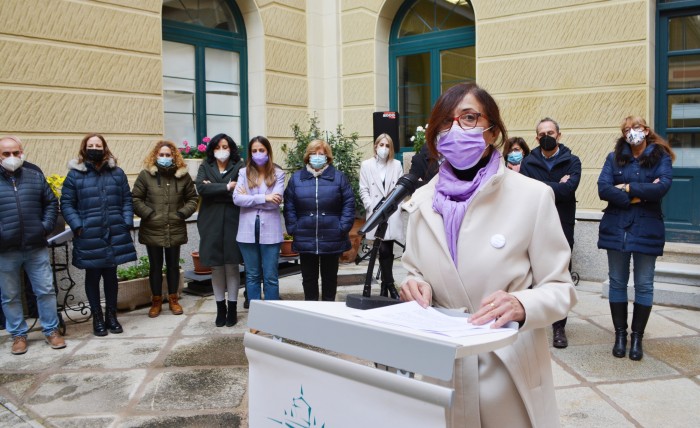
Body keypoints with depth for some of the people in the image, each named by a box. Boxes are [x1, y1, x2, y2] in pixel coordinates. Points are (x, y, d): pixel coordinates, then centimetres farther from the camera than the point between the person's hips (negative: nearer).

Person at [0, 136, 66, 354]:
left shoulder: (35, 177, 6)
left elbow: (51, 203, 13)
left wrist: (46, 226, 1)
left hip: (36, 248, 1)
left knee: (46, 291, 6)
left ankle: (51, 330, 20)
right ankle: (18, 334, 24)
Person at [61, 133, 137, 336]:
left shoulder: (117, 173, 7)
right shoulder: (75, 174, -1)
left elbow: (127, 200, 8)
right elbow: (66, 204, -1)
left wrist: (127, 223, -3)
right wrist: (77, 226, -11)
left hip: (115, 235, 2)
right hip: (89, 237, -2)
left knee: (110, 275, 12)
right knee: (92, 276, 9)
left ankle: (111, 315, 25)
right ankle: (97, 318, 21)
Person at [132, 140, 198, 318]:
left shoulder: (183, 175, 2)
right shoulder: (146, 174, -4)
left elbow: (192, 198, 8)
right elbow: (135, 199, -2)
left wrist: (183, 213, -6)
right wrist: (148, 213, -12)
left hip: (175, 230, 2)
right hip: (152, 230, -1)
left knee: (173, 265, 12)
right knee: (155, 267, 9)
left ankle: (173, 299, 27)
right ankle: (156, 301, 23)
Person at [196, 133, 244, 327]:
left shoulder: (239, 166, 3)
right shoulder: (205, 167, 10)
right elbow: (201, 188, -9)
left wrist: (214, 189, -10)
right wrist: (226, 187, -13)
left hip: (233, 222, -2)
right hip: (212, 223, 2)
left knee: (232, 265, 2)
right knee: (216, 266, 6)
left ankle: (232, 308, 12)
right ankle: (220, 308, 16)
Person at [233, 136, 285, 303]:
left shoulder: (278, 173, 1)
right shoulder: (244, 172, 6)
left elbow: (275, 201, -12)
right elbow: (237, 199, -7)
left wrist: (248, 198, -6)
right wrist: (264, 198, -14)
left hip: (270, 231, -2)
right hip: (248, 231, 2)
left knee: (271, 277, 4)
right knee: (252, 276, 11)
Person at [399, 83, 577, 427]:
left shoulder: (532, 196, -11)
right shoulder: (422, 200, 0)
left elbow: (559, 288, -8)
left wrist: (522, 306, -28)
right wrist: (416, 286, -12)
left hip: (509, 368, -3)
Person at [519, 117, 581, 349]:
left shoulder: (571, 161, 3)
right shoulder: (529, 162, 6)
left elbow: (569, 188, -16)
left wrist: (539, 187, -11)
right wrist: (557, 187, -14)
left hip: (562, 226, 0)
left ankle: (559, 327, 15)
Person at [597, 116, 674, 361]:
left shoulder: (661, 157, 2)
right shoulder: (614, 158, 8)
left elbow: (662, 186, -16)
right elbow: (603, 189, -6)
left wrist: (627, 188, -9)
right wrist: (638, 195, -14)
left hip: (647, 229, -2)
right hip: (616, 228, 2)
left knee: (644, 284, 4)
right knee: (617, 282, 7)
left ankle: (637, 338, 15)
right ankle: (620, 335, 17)